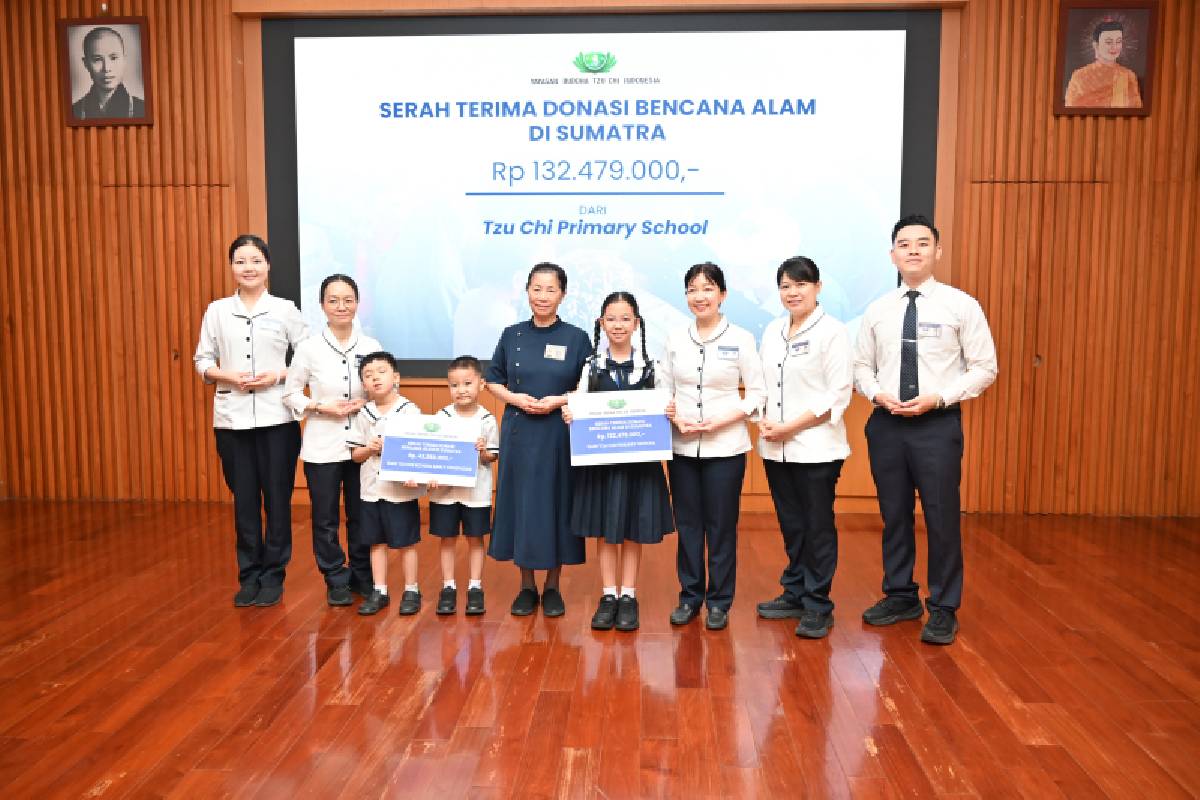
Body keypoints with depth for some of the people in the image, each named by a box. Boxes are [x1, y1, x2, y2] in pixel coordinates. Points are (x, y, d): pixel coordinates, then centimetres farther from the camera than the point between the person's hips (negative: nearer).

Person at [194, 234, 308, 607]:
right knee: (244, 498, 7)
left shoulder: (285, 309, 1)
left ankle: (272, 576, 18)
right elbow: (202, 360, 8)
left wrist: (278, 375, -13)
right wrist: (229, 376, -10)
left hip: (277, 418, -1)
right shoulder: (217, 311, 6)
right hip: (232, 419, 1)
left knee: (277, 497, 5)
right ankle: (249, 575, 21)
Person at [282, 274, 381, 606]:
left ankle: (362, 576, 29)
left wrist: (366, 404, -11)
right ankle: (336, 581, 24)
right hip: (322, 447, -1)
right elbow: (290, 393, 2)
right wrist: (322, 407, -13)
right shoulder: (309, 348, -5)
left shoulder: (371, 347, -1)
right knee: (325, 518, 8)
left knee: (362, 515, 11)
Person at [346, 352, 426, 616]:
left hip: (402, 489, -4)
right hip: (372, 488, 4)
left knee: (405, 543, 5)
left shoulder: (409, 410, -7)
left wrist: (415, 474, -23)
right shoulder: (364, 414, 5)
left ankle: (411, 591, 19)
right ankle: (379, 592, 24)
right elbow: (355, 454, 9)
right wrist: (369, 449, -12)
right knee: (376, 542, 12)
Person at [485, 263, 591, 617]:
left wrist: (559, 401, -14)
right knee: (520, 504, 6)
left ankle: (552, 587, 19)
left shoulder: (576, 338, -1)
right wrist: (514, 398, -9)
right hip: (518, 433, 2)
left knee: (555, 504, 4)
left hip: (559, 435, -2)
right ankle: (526, 586, 20)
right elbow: (493, 380, 10)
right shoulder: (512, 335, 4)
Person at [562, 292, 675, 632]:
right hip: (600, 457, 1)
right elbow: (578, 409, 3)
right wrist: (567, 415, -17)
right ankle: (608, 595, 19)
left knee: (633, 529, 7)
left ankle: (628, 595, 19)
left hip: (639, 457, -1)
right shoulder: (592, 366, 3)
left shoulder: (650, 366, 2)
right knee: (604, 529, 7)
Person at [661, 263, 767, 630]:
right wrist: (677, 419, -8)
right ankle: (689, 596, 23)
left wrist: (722, 420, -14)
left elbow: (758, 393, -1)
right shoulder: (674, 338, 6)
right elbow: (665, 390, 11)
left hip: (725, 446, -2)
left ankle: (719, 601, 18)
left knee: (721, 526, 4)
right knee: (687, 524, 8)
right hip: (682, 446, 3)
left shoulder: (741, 338, -2)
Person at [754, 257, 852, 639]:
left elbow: (838, 395, -12)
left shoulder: (832, 332, -7)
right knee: (790, 524, 14)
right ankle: (795, 594, 27)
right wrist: (763, 420, -4)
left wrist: (790, 428, -14)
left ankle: (818, 606, 13)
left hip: (816, 447, -5)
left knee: (818, 527, 3)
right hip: (776, 448, 6)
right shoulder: (772, 331, 11)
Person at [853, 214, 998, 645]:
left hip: (938, 424, -3)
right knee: (894, 514, 13)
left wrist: (938, 398, -15)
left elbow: (984, 368, -3)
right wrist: (879, 395, -9)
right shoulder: (877, 310, 5)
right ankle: (900, 597, 30)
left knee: (942, 518, 2)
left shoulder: (961, 305, -4)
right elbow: (862, 366, 11)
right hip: (886, 424, 3)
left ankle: (943, 610, 19)